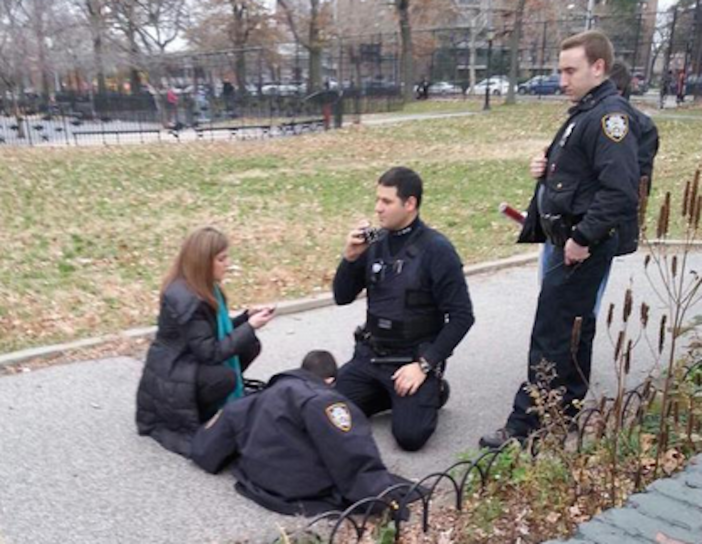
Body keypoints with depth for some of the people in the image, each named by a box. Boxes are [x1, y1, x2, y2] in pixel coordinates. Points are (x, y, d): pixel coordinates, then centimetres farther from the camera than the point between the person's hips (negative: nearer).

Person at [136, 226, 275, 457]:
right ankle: (163, 422, -6)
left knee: (250, 346, -3)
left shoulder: (202, 287, 3)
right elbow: (209, 353, -26)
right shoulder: (184, 299, -26)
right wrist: (249, 327, -22)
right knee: (226, 377, -33)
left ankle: (205, 407, 6)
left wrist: (247, 317, -4)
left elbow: (217, 332, 11)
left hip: (191, 363, 9)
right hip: (169, 382, -9)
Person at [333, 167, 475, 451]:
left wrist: (425, 365, -19)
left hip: (414, 359, -5)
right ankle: (391, 394, 15)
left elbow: (461, 317, -14)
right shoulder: (375, 243, 1)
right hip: (370, 354, 5)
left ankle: (431, 391, 12)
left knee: (410, 435, -19)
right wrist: (350, 257, -13)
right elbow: (342, 297, 5)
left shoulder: (436, 249, -14)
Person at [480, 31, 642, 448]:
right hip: (571, 239, 10)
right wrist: (547, 167, 4)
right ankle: (567, 410, 34)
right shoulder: (585, 111, 15)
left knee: (551, 337, -6)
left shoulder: (610, 115, -17)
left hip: (583, 246, -10)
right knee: (573, 328, 19)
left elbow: (621, 191, -26)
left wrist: (583, 238, -23)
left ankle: (527, 426, 3)